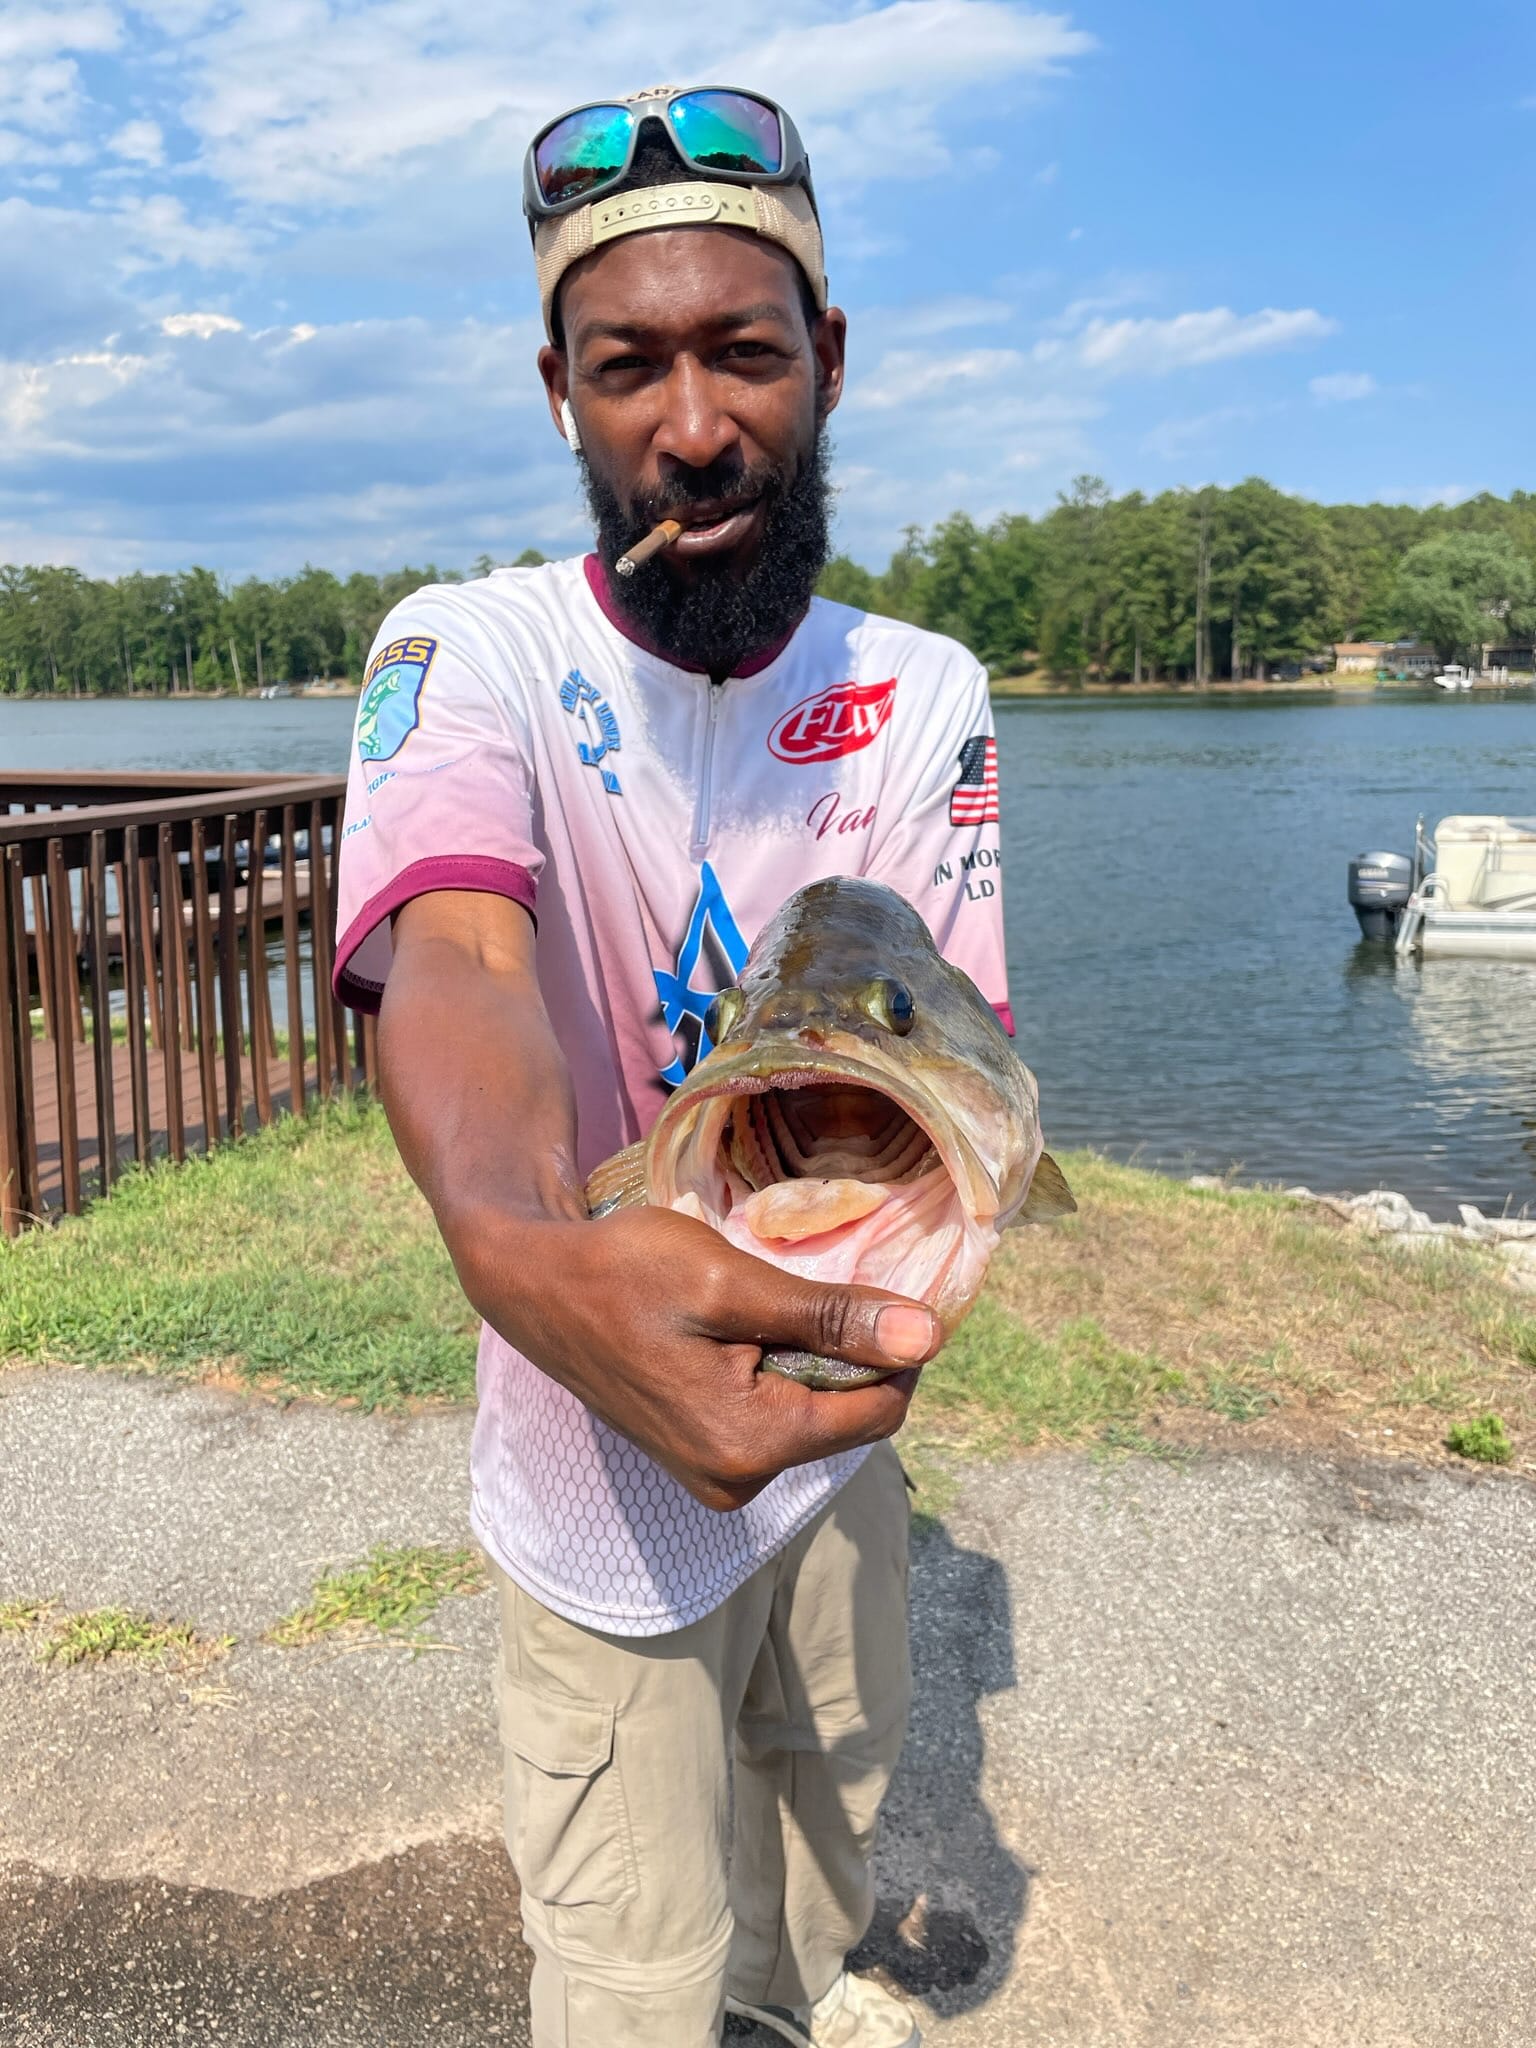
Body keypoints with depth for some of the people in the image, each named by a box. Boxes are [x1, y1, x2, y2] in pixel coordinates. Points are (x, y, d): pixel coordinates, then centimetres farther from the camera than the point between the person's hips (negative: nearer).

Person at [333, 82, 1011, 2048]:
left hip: (835, 1398, 5)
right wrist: (521, 1246, -60)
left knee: (832, 1776, 32)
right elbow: (450, 954, -38)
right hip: (602, 1454, -4)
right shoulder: (473, 651, -18)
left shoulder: (923, 694, -6)